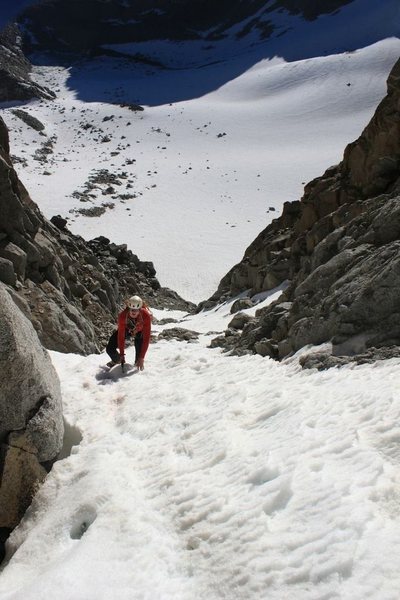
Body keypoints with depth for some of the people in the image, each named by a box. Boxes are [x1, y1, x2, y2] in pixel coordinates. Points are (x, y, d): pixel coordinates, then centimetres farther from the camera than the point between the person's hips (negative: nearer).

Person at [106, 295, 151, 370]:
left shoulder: (146, 316, -39)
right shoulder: (122, 316, -36)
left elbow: (146, 338, -37)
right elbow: (121, 336, -28)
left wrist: (142, 358, -38)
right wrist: (122, 354, -26)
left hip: (140, 331, -1)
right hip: (126, 329, 1)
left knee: (140, 350, -21)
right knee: (110, 349, -8)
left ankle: (137, 364, 13)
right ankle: (116, 361, 27)